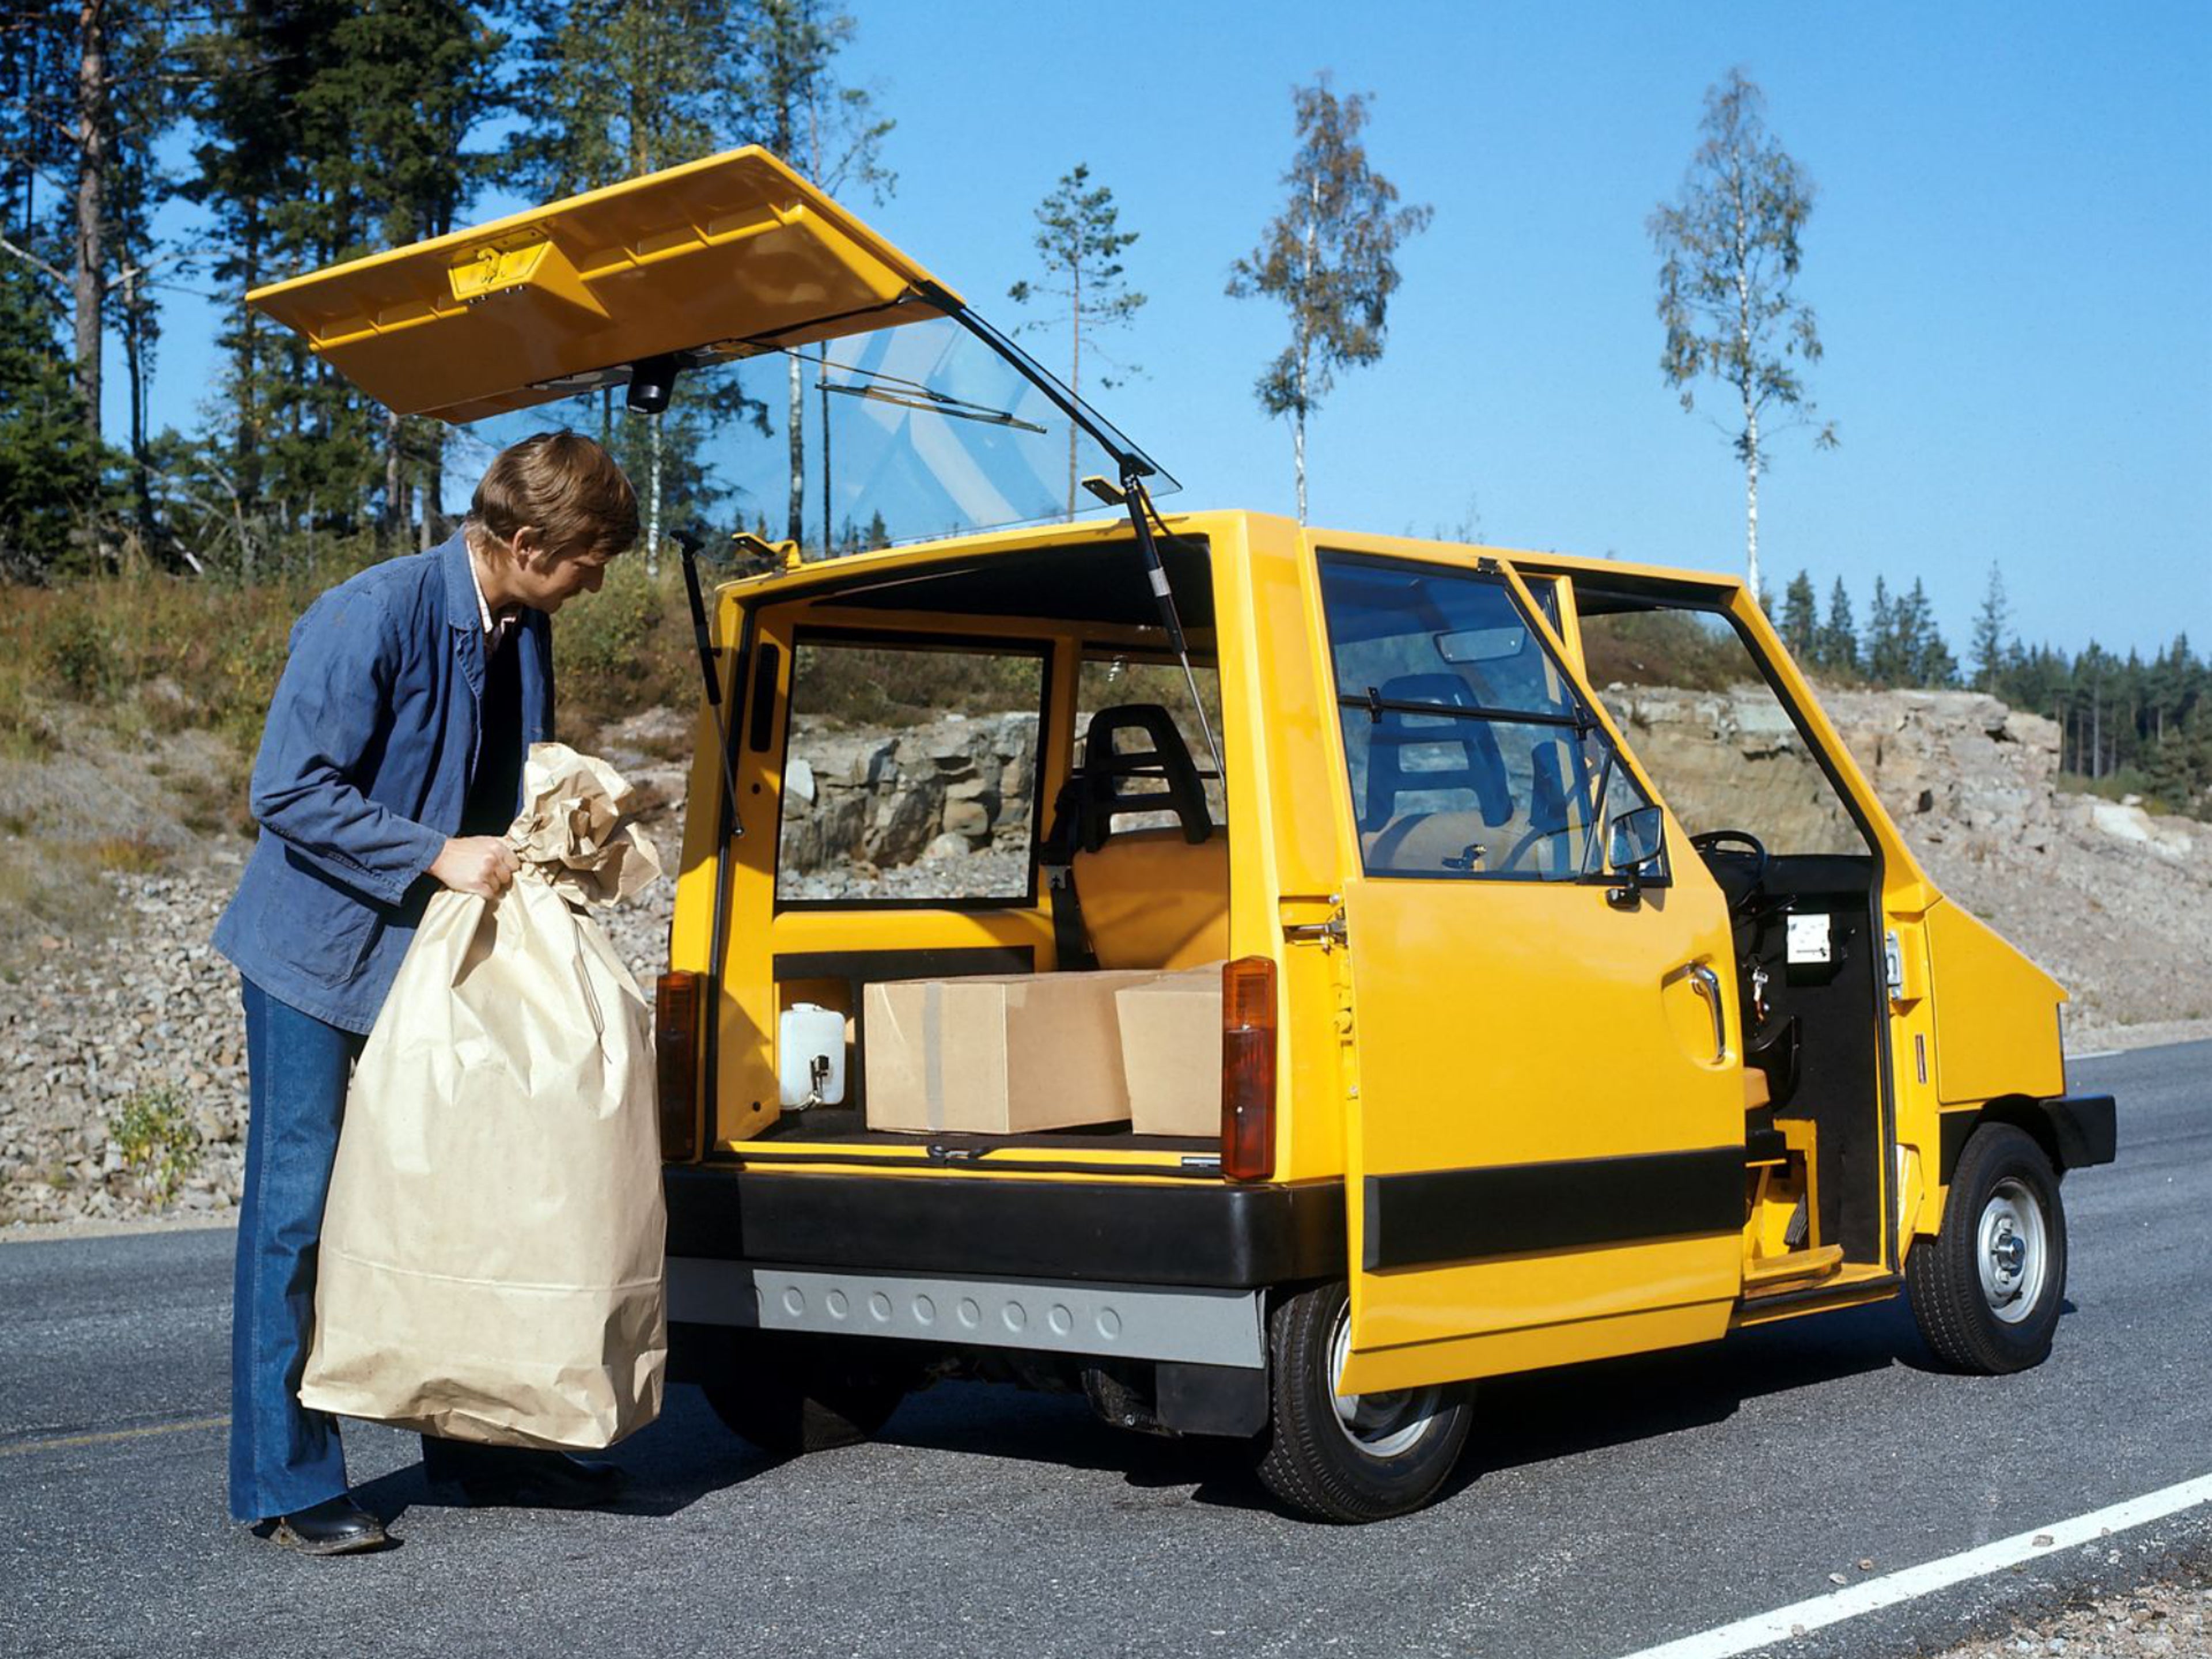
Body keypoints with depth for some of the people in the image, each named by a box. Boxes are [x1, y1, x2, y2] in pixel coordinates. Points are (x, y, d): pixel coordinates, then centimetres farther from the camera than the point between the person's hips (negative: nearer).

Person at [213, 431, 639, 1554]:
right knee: (299, 1209, -2)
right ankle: (284, 1484, 7)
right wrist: (435, 855, -26)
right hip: (326, 949, -8)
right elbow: (287, 792, -22)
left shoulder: (522, 630, 3)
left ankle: (477, 1442, 24)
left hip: (438, 955, 8)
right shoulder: (371, 616, -21)